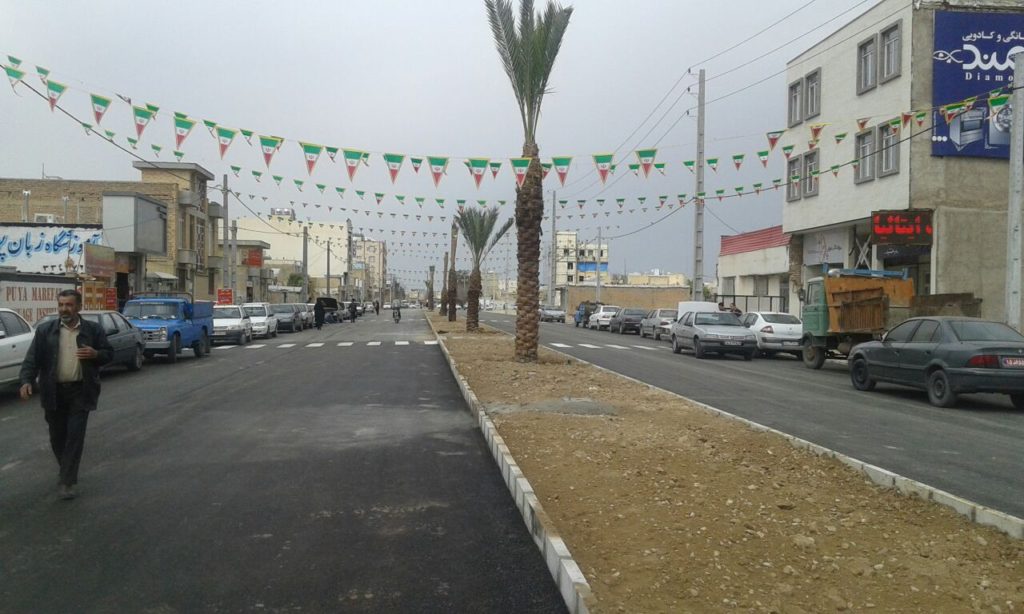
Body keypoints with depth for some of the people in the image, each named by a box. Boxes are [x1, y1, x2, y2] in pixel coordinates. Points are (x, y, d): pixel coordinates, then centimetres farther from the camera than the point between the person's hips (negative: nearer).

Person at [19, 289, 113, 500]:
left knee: (75, 436, -5)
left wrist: (95, 354, -16)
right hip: (54, 392, 2)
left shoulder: (93, 330, 1)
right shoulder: (45, 330, 2)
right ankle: (68, 471, 35)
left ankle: (67, 482, -1)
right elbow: (32, 358, -2)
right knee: (57, 436, 12)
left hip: (80, 391, -2)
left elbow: (109, 354, 7)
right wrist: (26, 381, -17)